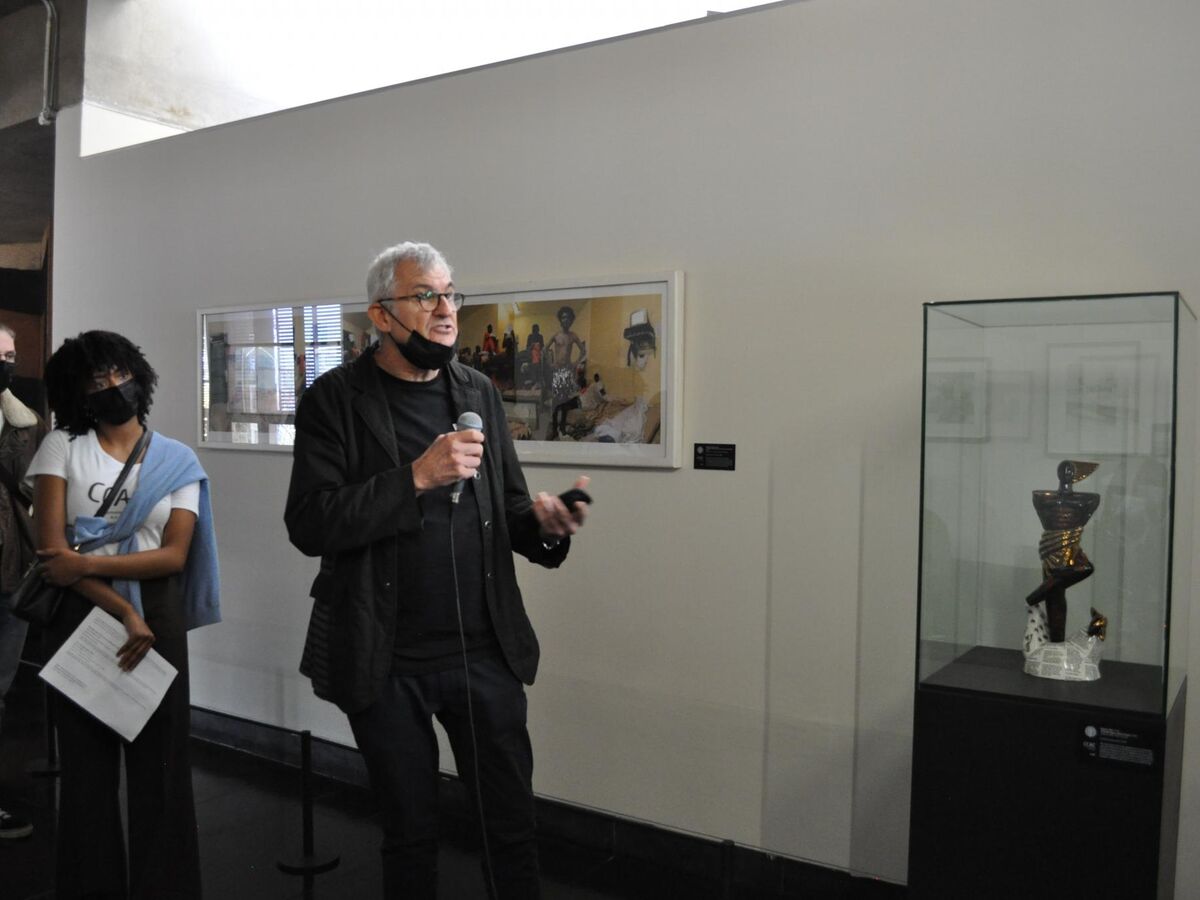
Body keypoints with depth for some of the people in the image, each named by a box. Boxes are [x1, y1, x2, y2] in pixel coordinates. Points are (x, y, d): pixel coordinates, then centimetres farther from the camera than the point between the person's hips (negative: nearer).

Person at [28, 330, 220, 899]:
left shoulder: (178, 460, 5)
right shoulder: (61, 447, 2)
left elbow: (174, 555, -5)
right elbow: (51, 550, -7)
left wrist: (87, 563, -16)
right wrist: (123, 610, -15)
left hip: (158, 616, 1)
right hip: (81, 615, 0)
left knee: (158, 761, 3)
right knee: (86, 761, 6)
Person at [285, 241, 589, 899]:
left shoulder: (478, 393, 6)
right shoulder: (336, 399, -6)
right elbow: (308, 525, -14)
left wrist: (543, 523, -10)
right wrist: (416, 477, -24)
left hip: (487, 650, 3)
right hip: (387, 661, -2)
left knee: (512, 823, 11)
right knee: (411, 832, 16)